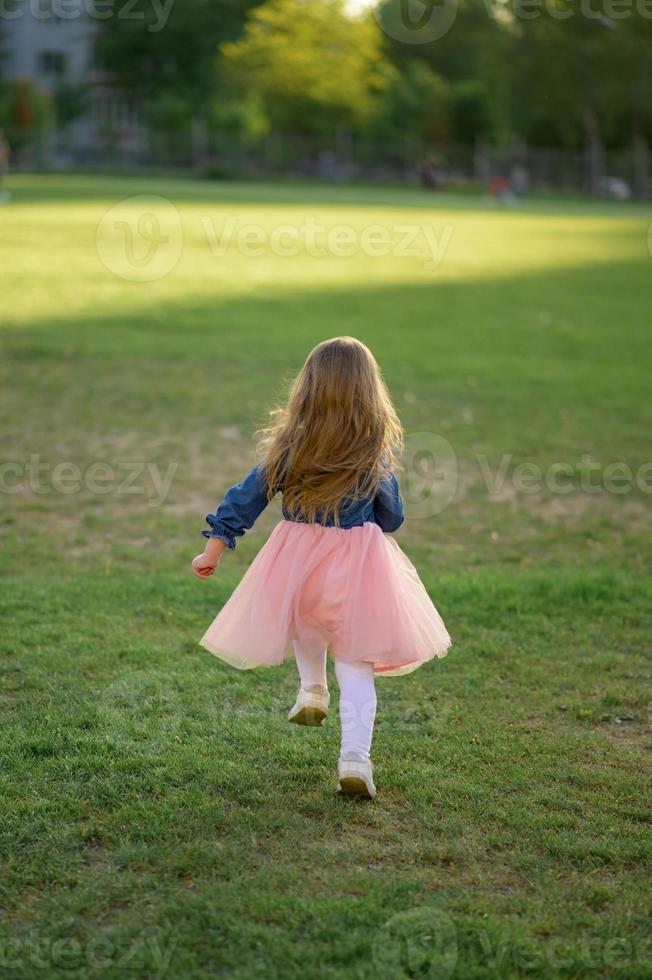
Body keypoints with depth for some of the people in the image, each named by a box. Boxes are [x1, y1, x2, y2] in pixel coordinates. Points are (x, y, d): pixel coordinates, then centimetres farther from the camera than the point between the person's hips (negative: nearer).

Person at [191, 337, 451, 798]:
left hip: (297, 558, 2)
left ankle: (313, 692, 45)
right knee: (356, 664, 4)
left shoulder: (288, 444, -6)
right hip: (357, 563, -1)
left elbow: (247, 496, -3)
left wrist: (215, 546, 5)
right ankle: (355, 757, -4)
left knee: (307, 626, 35)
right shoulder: (376, 452, -8)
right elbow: (392, 517, 3)